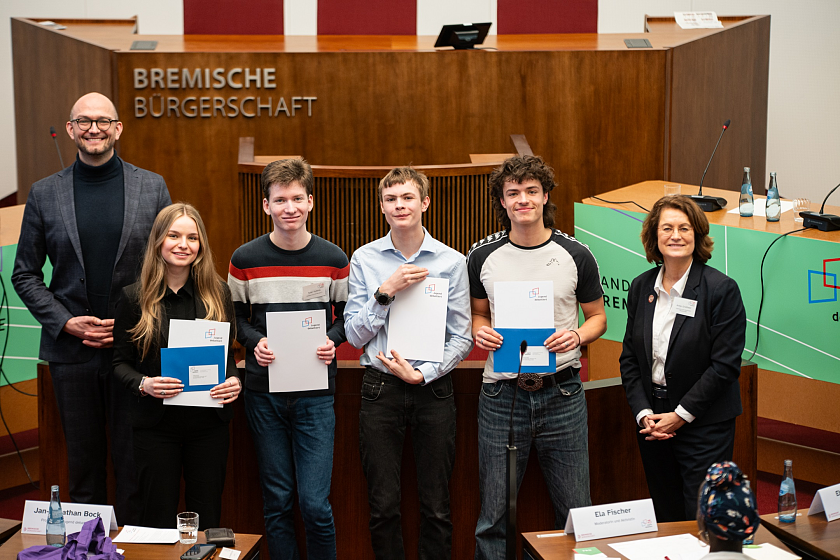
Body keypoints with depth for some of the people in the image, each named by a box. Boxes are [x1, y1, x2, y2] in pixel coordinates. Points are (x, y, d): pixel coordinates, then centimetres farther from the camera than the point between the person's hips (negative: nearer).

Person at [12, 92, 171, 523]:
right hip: (70, 347, 1)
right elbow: (25, 273, 7)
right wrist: (66, 322, -7)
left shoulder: (152, 187, 2)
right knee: (83, 459, 10)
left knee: (135, 459, 6)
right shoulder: (44, 193, 4)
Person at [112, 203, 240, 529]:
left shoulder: (218, 294, 4)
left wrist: (234, 381, -10)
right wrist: (143, 384, -17)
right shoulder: (134, 297, -1)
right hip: (155, 424, -1)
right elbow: (120, 362, 2)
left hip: (209, 423, 2)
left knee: (207, 520, 8)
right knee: (158, 519, 4)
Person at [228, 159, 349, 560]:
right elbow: (235, 317, 10)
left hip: (316, 395, -1)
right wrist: (255, 342, -10)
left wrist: (332, 340, -10)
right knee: (277, 502, 8)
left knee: (315, 504, -4)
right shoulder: (245, 259, 0)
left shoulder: (333, 259, 1)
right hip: (264, 394, 1)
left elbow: (347, 314, 11)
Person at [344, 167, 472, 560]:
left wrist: (421, 374, -11)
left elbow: (462, 338, 0)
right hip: (380, 389, 1)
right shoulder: (364, 259, 2)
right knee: (383, 506, 7)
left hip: (433, 389, 0)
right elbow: (354, 334, -1)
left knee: (436, 508, 8)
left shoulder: (452, 262, 0)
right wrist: (385, 292, -13)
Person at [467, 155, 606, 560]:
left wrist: (577, 335, -12)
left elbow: (597, 316, 9)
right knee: (494, 514, 6)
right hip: (501, 393, 0)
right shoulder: (482, 257, 3)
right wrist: (480, 332, -8)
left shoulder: (575, 256, 0)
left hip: (561, 393, 0)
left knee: (576, 511, 7)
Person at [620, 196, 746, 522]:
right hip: (653, 424, 5)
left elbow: (725, 364, -12)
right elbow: (630, 358, 8)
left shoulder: (721, 289, -9)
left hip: (704, 425, -4)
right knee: (665, 518, 13)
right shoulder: (641, 287, 6)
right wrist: (643, 413, -4)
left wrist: (681, 415, -13)